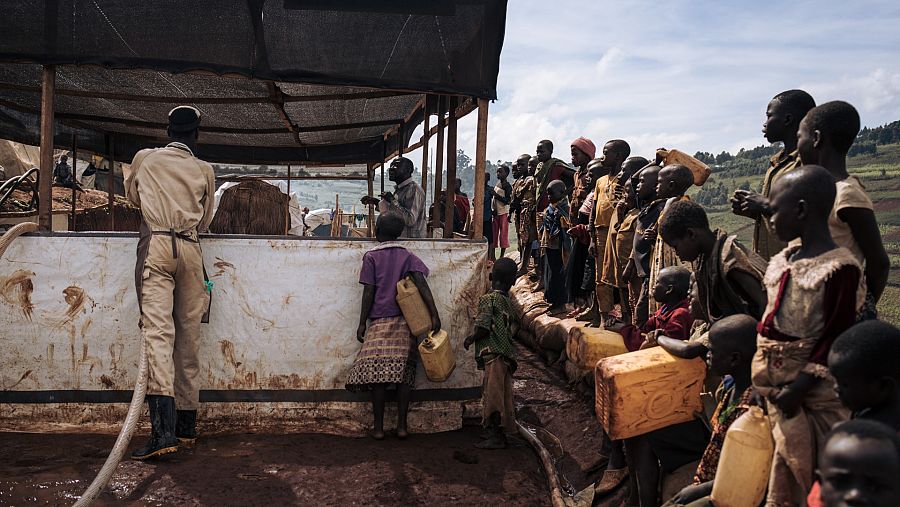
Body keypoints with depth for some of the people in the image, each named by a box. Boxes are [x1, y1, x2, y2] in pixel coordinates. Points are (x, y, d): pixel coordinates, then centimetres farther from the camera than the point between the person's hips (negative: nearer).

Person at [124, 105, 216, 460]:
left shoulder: (144, 159, 11)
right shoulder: (204, 171, 11)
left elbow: (132, 197, 28)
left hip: (156, 244, -2)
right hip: (190, 249, 2)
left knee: (158, 331, -13)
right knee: (188, 336, 8)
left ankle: (163, 429, -27)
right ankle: (186, 425, 16)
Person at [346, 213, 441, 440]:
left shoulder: (371, 256, 2)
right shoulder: (407, 256, 8)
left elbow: (368, 292, -2)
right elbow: (422, 284, -6)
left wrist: (362, 323, 3)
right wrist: (434, 314, -10)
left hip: (379, 321, -3)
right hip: (405, 323, 3)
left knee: (377, 375, 1)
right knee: (403, 374, 6)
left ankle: (378, 427, 4)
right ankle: (402, 426, 8)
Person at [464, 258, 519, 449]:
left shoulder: (488, 299, -9)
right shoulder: (507, 301, 13)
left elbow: (482, 329, -16)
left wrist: (469, 340, 1)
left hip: (493, 354, -8)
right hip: (507, 355, 8)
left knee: (492, 395, -5)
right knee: (503, 395, 12)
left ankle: (495, 436, -4)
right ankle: (500, 434, 18)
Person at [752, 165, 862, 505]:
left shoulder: (838, 269, -16)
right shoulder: (783, 261, 7)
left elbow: (834, 341, -17)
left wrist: (796, 390, -18)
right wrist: (757, 374, 12)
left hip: (810, 390, -7)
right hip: (775, 385, 7)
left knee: (812, 471, 5)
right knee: (781, 480, 17)